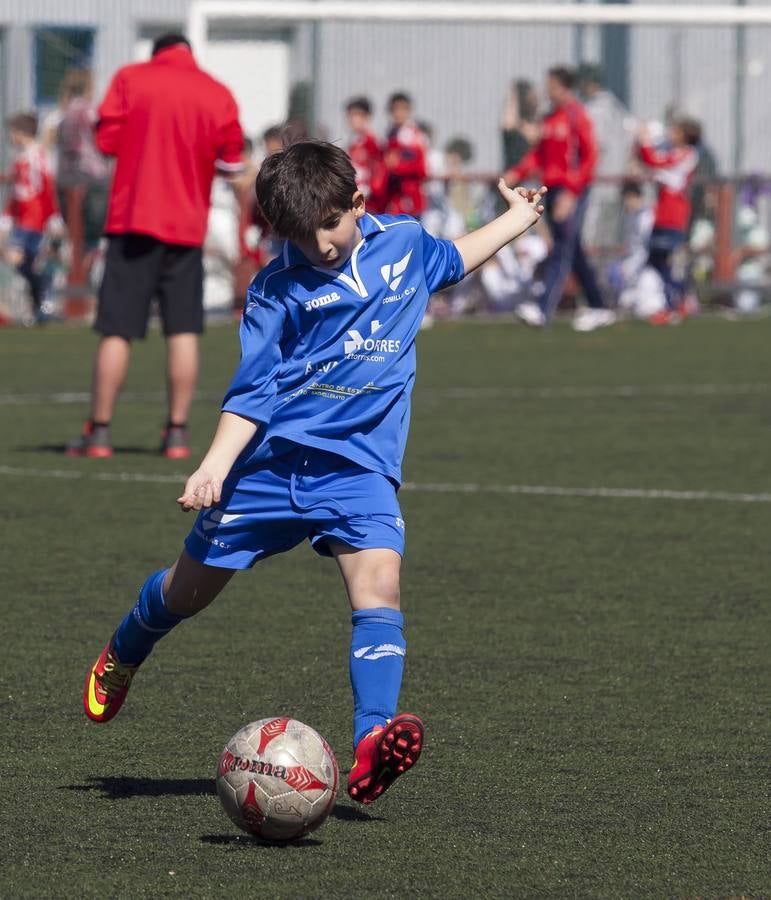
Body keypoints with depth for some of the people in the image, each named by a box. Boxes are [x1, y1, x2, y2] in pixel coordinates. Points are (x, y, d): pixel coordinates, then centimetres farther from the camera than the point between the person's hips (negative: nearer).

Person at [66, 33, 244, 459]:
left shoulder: (130, 78, 1)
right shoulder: (219, 95, 4)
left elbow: (105, 140, -3)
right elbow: (230, 163, 5)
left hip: (132, 219, -1)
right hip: (187, 226, 1)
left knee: (117, 331, 1)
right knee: (183, 331, 5)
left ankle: (99, 431, 1)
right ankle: (177, 432, 1)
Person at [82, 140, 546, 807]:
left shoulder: (405, 242, 5)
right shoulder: (280, 289, -7)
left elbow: (452, 259, 31)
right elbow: (251, 393, -6)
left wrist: (517, 220, 34)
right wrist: (215, 466, -19)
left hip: (360, 465, 1)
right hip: (271, 460, -1)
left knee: (379, 583, -23)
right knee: (192, 588, 12)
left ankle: (371, 747, -35)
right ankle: (122, 658, 46)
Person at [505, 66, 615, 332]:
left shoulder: (576, 116, -9)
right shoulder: (550, 118, 15)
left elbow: (589, 157, -13)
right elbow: (539, 153, 19)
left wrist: (571, 193, -19)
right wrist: (517, 173, 3)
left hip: (571, 190, -9)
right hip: (553, 188, 9)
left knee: (562, 248, -12)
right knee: (573, 252, 11)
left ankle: (544, 308, -21)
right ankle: (598, 308, 17)